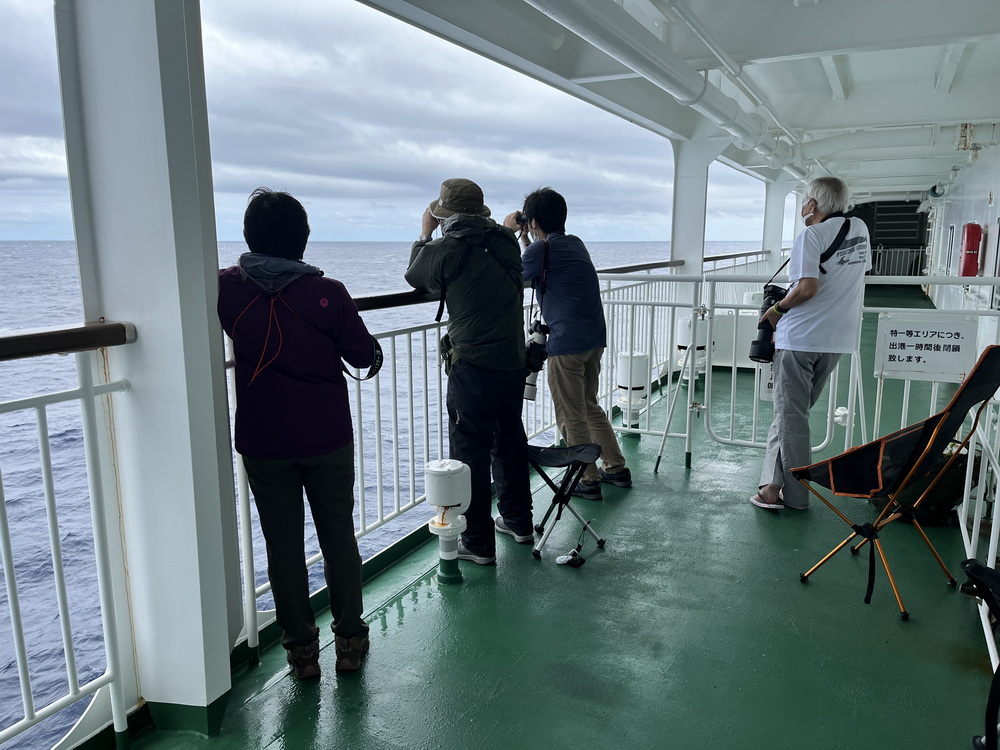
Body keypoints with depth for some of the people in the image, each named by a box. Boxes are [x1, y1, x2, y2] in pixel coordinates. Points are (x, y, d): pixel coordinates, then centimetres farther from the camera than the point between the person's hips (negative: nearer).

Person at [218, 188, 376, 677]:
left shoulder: (227, 288, -7)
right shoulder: (328, 292, -12)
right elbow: (363, 355, -5)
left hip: (263, 444, 1)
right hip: (328, 439, 0)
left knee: (283, 547, 12)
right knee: (339, 540, 14)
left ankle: (301, 649, 22)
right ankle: (350, 641, 25)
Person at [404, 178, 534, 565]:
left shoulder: (447, 249, -11)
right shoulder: (506, 242, 5)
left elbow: (414, 276, 9)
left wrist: (424, 234, 22)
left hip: (473, 367, -6)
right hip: (514, 362, 7)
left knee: (470, 452, 3)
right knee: (510, 442, 20)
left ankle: (478, 543, 10)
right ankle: (518, 521, 35)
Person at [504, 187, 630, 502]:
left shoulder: (542, 248, -12)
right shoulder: (575, 243, 13)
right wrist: (524, 241, 23)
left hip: (567, 342, -9)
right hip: (595, 338, 9)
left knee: (571, 416, 4)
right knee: (590, 407, 22)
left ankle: (588, 481, 12)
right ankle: (616, 468, 28)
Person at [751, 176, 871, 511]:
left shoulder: (811, 235, -13)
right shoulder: (861, 229, 10)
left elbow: (807, 287, -24)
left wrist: (776, 309, -8)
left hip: (799, 338, -7)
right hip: (839, 338, 7)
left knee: (790, 416, 2)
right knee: (796, 412, 15)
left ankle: (794, 494, 8)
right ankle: (774, 481, 17)